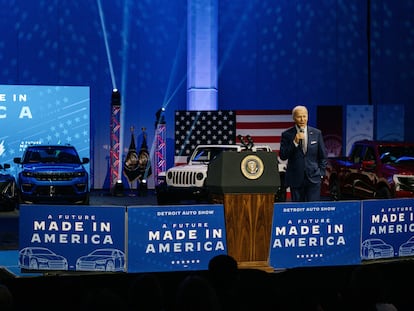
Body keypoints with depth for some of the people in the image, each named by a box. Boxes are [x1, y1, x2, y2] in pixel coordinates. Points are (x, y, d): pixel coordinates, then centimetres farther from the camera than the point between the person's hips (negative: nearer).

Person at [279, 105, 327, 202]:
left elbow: (323, 156, 12)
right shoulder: (287, 135, 1)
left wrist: (321, 173, 5)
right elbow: (282, 156, -7)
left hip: (313, 179, 0)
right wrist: (295, 142, -16)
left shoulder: (316, 133, 6)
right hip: (295, 179, 0)